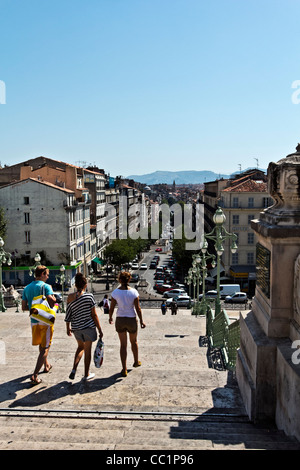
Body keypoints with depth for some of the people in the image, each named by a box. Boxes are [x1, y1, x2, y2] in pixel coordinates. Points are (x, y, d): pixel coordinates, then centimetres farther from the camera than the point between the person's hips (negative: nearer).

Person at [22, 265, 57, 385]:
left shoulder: (27, 288, 7)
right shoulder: (46, 286, -12)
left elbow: (24, 307, 7)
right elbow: (51, 301, -25)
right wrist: (54, 299, -3)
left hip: (34, 321, 6)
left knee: (41, 345, 24)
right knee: (45, 348, 0)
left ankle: (46, 365, 43)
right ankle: (35, 376, -6)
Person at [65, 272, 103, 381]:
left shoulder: (70, 297, -3)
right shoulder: (89, 296, -14)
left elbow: (68, 315, 4)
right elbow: (94, 315, -11)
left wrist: (68, 328, 18)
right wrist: (100, 330, -4)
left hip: (76, 328, 4)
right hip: (88, 327, -4)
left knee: (80, 346, 26)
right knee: (87, 350, 12)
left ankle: (74, 369, 12)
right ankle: (86, 374, 23)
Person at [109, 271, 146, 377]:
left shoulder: (115, 292, -11)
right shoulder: (134, 292, -13)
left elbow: (112, 308, -4)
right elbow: (138, 308, -9)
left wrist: (110, 317, 14)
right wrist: (141, 321, 2)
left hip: (120, 320, 0)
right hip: (131, 319, 0)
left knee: (123, 344, 9)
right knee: (134, 341, 23)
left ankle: (124, 369, 10)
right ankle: (136, 362, 43)